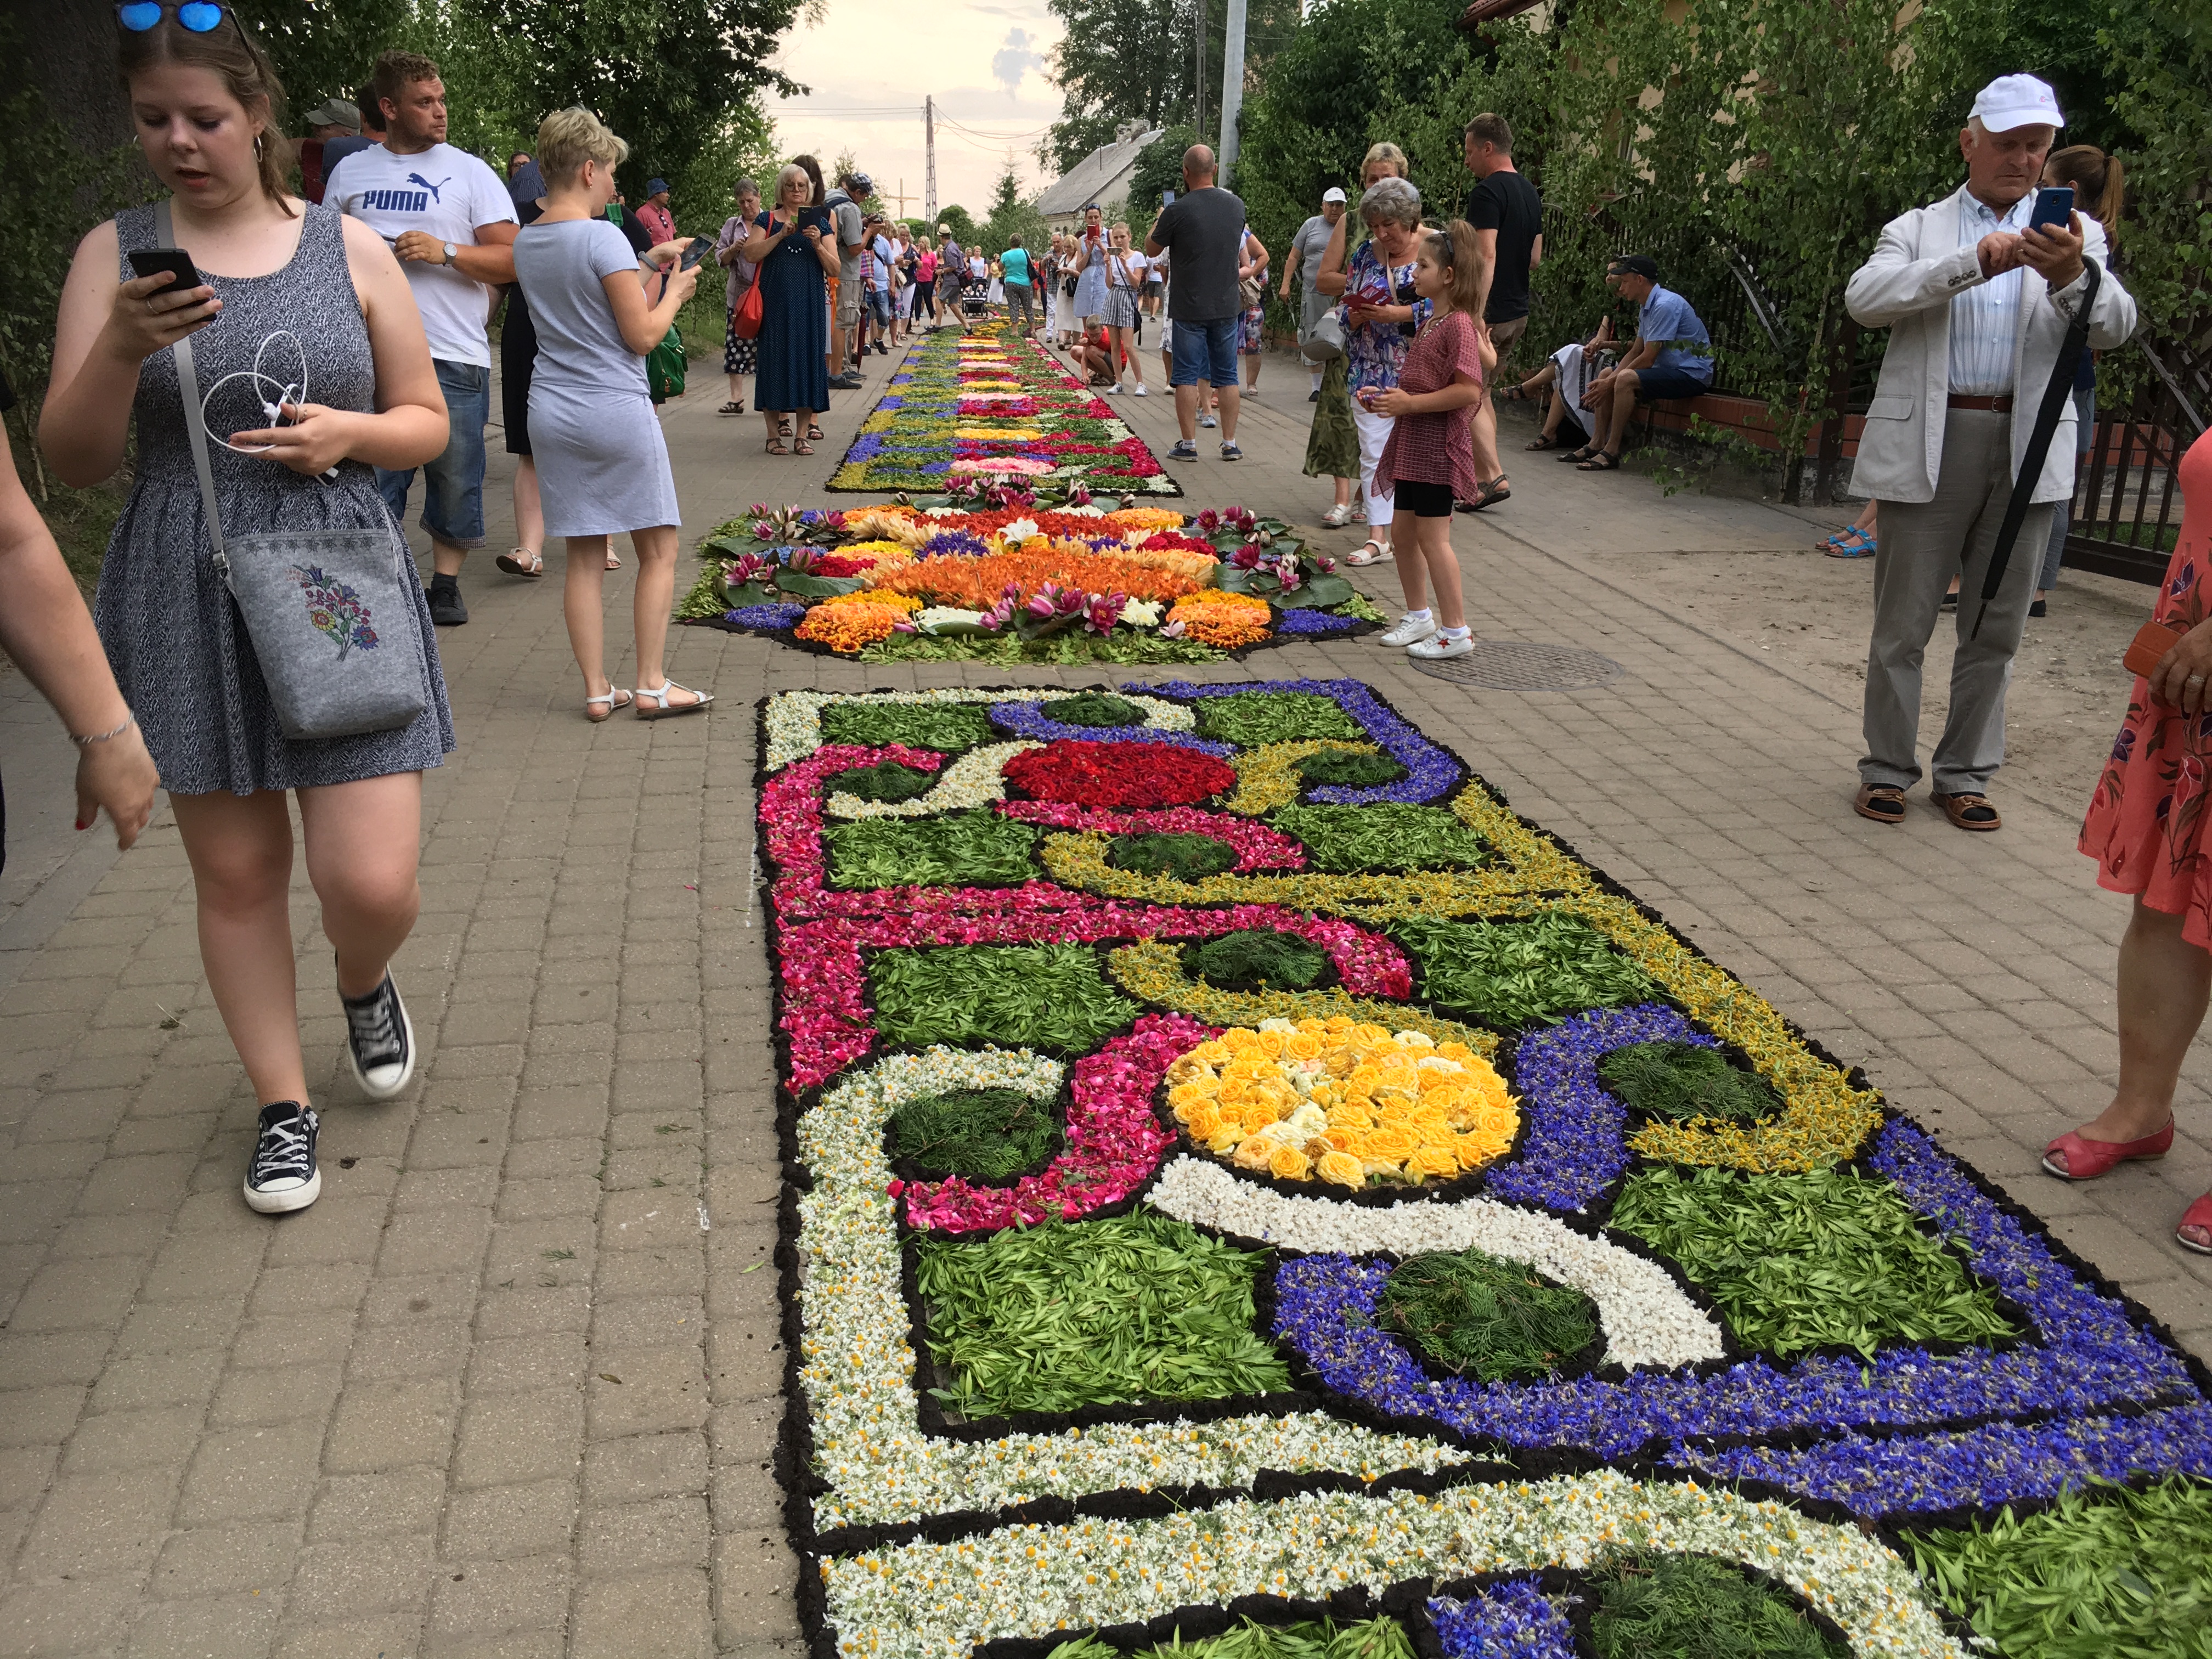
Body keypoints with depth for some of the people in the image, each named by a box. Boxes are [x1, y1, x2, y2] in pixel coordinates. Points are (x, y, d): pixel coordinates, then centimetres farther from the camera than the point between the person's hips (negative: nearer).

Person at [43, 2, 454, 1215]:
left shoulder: (348, 248, 4)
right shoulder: (114, 253, 4)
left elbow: (427, 423, 9)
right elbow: (71, 463, -1)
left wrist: (351, 432, -12)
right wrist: (120, 349, -18)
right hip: (185, 602, 1)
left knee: (372, 881, -7)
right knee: (234, 872, 8)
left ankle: (365, 987, 31)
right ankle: (283, 1104, 26)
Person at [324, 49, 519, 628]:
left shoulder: (470, 173, 5)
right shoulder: (350, 172, 12)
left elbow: (512, 260, -2)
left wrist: (445, 252, -15)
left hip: (454, 356, -2)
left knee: (455, 477, 5)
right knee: (371, 476, 1)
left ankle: (445, 582, 19)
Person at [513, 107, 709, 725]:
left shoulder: (525, 242, 10)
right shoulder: (602, 237, -13)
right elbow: (643, 335, -13)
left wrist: (650, 267, 22)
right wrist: (674, 292, 4)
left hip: (552, 413, 7)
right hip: (617, 412, -6)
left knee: (585, 557, 9)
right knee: (659, 551, 6)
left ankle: (597, 690, 11)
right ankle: (651, 685, 7)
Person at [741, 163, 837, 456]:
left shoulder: (820, 223, 11)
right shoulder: (768, 220, 8)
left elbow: (834, 268, 4)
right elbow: (751, 254, -6)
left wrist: (817, 244, -13)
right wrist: (781, 235, -14)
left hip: (810, 303, 1)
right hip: (775, 303, -1)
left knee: (807, 359, 1)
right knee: (774, 359, -2)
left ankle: (803, 434, 5)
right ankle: (774, 434, 2)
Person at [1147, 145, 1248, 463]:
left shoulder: (1177, 211, -13)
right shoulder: (1237, 206, 2)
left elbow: (1151, 249, 1)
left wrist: (1159, 220, 19)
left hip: (1190, 308, -4)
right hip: (1227, 306, 4)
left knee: (1187, 376, 3)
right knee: (1227, 376, 9)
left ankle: (1188, 445, 5)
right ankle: (1230, 444, 11)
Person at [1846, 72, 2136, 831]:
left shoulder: (2074, 234, 10)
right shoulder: (1919, 229, 7)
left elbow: (2115, 327, -5)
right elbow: (1865, 299, -13)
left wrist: (2074, 274, -27)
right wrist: (1972, 263, -25)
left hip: (2026, 452, 2)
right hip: (1929, 447, -2)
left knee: (1996, 627, 7)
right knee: (1903, 623, 3)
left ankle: (1965, 773, 19)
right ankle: (1888, 769, 15)